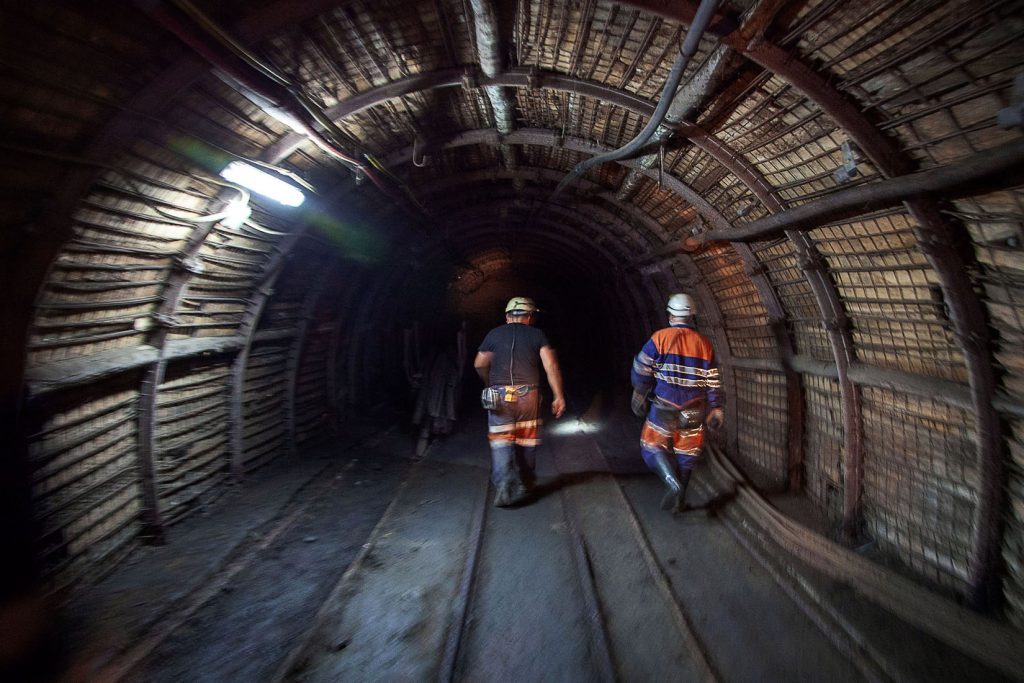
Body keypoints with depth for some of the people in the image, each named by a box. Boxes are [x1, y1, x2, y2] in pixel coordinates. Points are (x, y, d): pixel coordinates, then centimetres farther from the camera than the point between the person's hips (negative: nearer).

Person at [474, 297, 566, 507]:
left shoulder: (494, 334, 7)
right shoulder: (537, 335, 4)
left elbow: (480, 365, 10)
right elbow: (551, 367, -6)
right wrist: (559, 397, -3)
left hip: (499, 395, 0)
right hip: (528, 395, 1)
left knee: (501, 442, 4)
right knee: (526, 441, 16)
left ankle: (505, 485, -12)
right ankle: (524, 484, 30)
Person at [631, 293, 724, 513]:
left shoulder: (660, 337, -10)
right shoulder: (704, 344, 2)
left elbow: (641, 371, -8)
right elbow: (712, 383, 4)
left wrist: (639, 396, 5)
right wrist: (714, 410, 12)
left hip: (664, 406, -4)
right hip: (693, 409, 4)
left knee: (653, 446, 10)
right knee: (686, 452, 15)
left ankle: (674, 484, -12)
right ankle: (679, 501, 25)